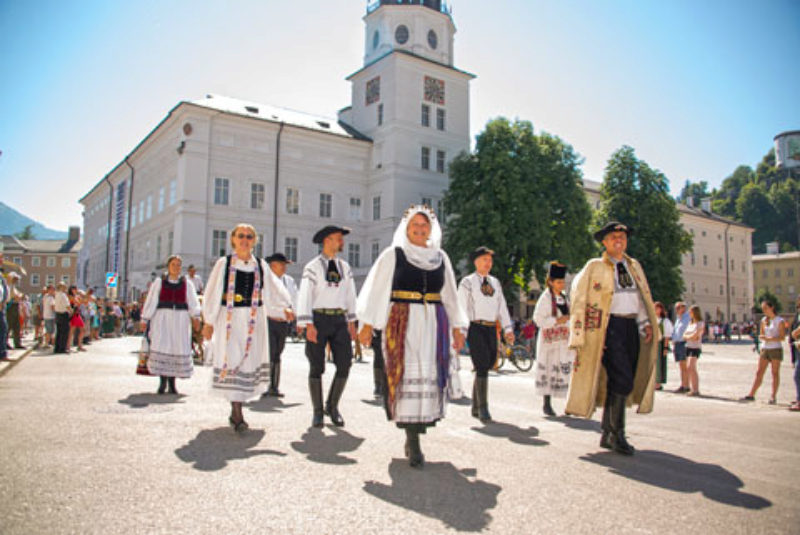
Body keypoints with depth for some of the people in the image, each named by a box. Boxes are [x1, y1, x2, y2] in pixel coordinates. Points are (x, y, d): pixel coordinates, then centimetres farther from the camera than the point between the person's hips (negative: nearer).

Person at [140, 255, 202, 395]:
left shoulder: (187, 284, 9)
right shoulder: (159, 282, 8)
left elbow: (193, 302, 0)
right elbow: (151, 301, 4)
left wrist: (195, 316, -17)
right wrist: (144, 320, -3)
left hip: (180, 320, 1)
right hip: (162, 319, -1)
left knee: (178, 349, -1)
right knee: (161, 347, -9)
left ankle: (172, 383, 8)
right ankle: (162, 381, 0)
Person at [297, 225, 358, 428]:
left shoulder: (345, 267, 12)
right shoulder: (312, 267, -4)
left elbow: (350, 295, 14)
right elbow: (305, 296, -9)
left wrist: (352, 323, 9)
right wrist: (308, 325, -17)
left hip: (339, 321, 4)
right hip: (318, 320, -4)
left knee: (344, 365, -3)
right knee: (317, 368, 2)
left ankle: (332, 406, 17)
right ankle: (318, 412, 15)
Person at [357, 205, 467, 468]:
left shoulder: (440, 257, 14)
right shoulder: (392, 255, 4)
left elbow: (450, 295, 18)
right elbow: (376, 290, 1)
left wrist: (457, 328, 15)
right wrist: (368, 324, -5)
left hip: (433, 325, 4)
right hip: (402, 323, -3)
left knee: (430, 376, 0)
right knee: (408, 376, -9)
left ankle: (413, 434, 14)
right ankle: (413, 444, -6)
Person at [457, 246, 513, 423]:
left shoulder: (495, 283, 17)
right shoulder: (467, 282, 0)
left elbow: (502, 307, 14)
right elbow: (462, 308, -5)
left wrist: (508, 329, 4)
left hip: (491, 330, 6)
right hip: (475, 328, -6)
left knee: (486, 367, 9)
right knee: (482, 367, -14)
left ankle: (475, 408, 21)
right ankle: (482, 409, -9)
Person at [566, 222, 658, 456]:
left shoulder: (634, 266, 18)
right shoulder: (594, 267, 2)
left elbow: (642, 298, 20)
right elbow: (578, 296, 0)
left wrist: (646, 324, 7)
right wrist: (579, 335, -6)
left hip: (631, 327, 6)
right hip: (609, 327, -6)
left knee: (617, 382, 10)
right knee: (622, 379, -16)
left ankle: (606, 434, 21)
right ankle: (617, 434, -5)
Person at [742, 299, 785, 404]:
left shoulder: (780, 321, -5)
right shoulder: (764, 320, 10)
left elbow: (782, 337, -10)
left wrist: (769, 339, -23)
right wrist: (762, 337, -9)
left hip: (776, 349, -5)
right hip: (764, 349, 5)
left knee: (775, 373, 1)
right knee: (759, 373, 2)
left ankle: (773, 397, 6)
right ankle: (751, 395, 1)